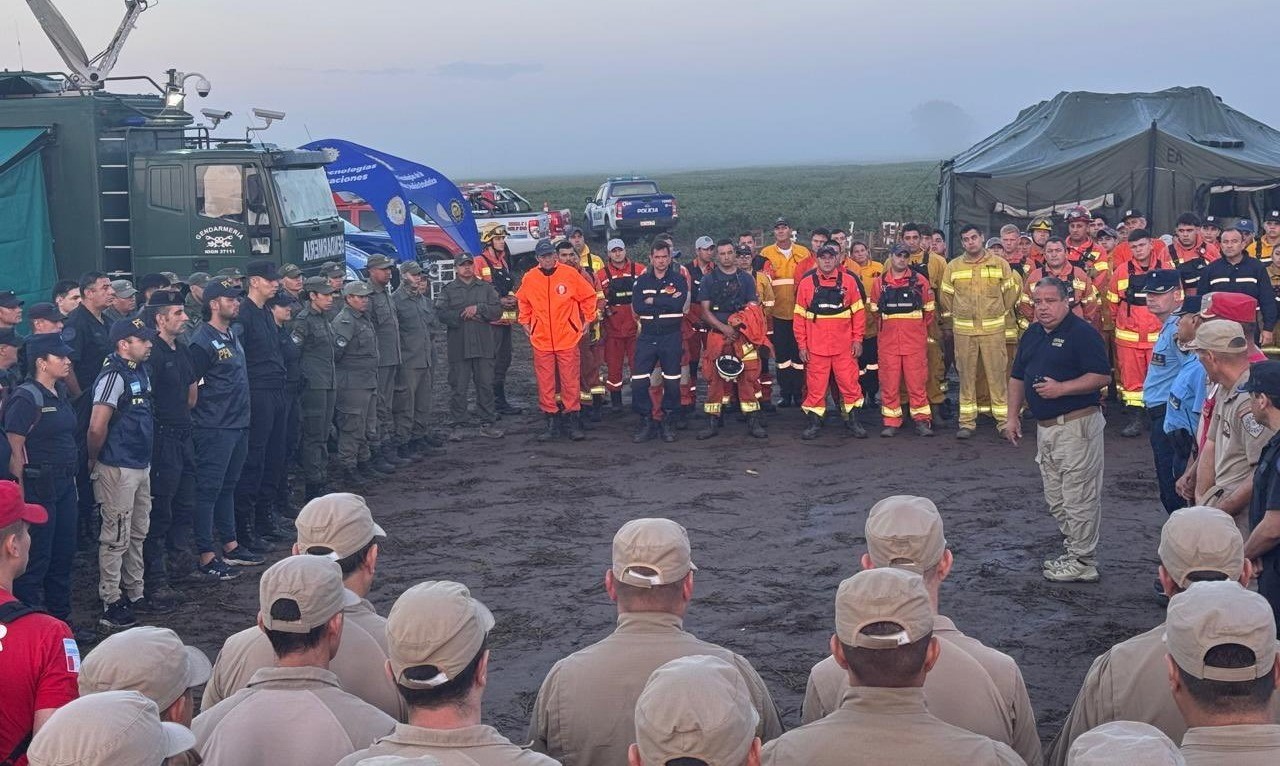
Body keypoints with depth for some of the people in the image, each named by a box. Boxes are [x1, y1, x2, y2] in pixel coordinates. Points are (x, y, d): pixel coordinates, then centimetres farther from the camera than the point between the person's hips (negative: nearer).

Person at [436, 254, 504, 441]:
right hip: (459, 346, -2)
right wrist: (461, 316, -14)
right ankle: (458, 426, 6)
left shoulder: (486, 288, 11)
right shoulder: (448, 290, 6)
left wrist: (478, 308, -12)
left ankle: (487, 424, 13)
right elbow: (441, 313, -6)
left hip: (484, 345, 2)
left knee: (486, 385, 5)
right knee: (458, 387, 0)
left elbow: (498, 310, 1)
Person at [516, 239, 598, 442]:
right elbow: (523, 301, 20)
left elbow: (588, 296, 6)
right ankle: (550, 421, 12)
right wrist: (525, 322, 16)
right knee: (545, 383, 4)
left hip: (567, 338, -2)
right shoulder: (529, 278, 1)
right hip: (541, 340, 2)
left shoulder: (570, 274, -4)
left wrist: (587, 320, 7)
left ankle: (572, 419, 9)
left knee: (571, 381, 1)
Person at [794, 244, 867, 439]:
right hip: (815, 347, 0)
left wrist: (857, 339, 0)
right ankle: (814, 422, 13)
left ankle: (853, 420, 15)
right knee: (815, 386, 4)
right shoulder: (806, 283, 3)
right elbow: (799, 316, 4)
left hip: (844, 346, 0)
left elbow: (858, 312, 5)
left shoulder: (849, 281, 3)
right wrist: (801, 345, 0)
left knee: (850, 383, 2)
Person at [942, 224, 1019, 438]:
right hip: (963, 330, 1)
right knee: (966, 375, 5)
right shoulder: (953, 266, 6)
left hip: (993, 329, -1)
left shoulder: (1000, 264, 2)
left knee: (997, 374, 0)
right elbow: (946, 295, 13)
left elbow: (1010, 292, 9)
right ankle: (967, 422, 10)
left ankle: (1004, 420, 6)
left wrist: (999, 313, 12)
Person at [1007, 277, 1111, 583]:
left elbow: (1102, 376, -17)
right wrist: (1013, 417, 16)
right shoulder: (1031, 334, 14)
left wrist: (1061, 388, -22)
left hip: (1078, 425, -9)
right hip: (1045, 426, 9)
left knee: (1079, 498, -4)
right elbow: (1017, 377, 21)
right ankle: (1074, 551, 26)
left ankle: (1083, 563, 4)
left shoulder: (1082, 333, -11)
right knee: (1056, 499, 15)